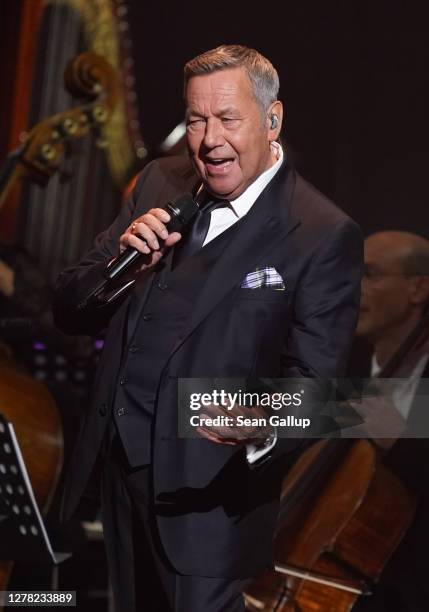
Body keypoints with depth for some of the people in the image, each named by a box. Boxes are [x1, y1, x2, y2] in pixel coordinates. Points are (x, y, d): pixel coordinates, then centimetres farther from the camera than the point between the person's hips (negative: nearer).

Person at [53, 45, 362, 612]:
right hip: (115, 465, 6)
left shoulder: (324, 236, -14)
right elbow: (70, 312, 4)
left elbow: (314, 379, -15)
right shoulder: (161, 185, 3)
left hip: (206, 490, -6)